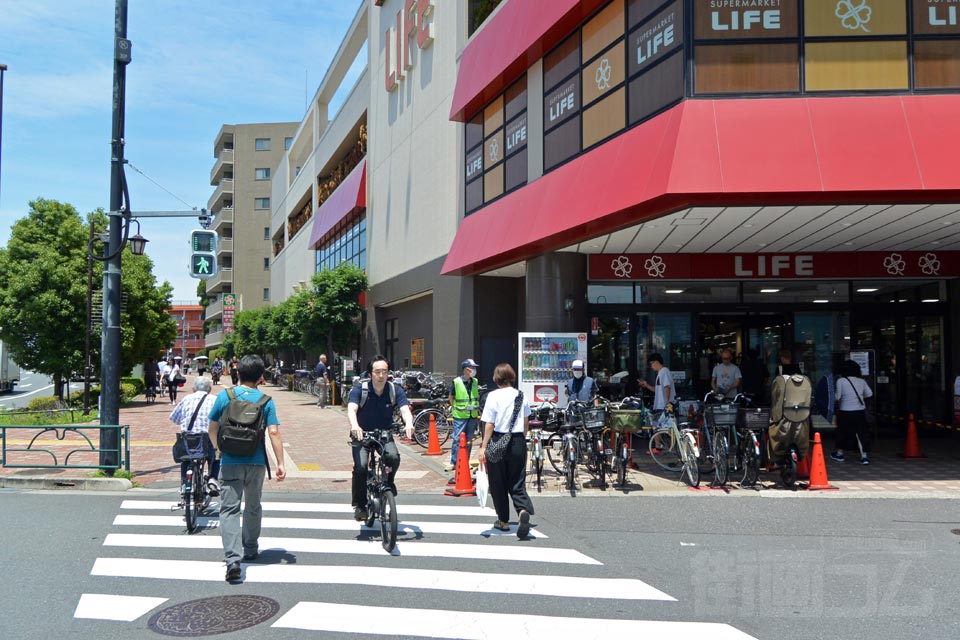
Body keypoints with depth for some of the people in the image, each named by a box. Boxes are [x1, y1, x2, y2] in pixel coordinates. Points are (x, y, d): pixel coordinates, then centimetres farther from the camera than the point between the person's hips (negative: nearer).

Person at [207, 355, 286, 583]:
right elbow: (274, 432, -10)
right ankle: (250, 550, 33)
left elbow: (212, 429, 4)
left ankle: (233, 559, -16)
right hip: (256, 462, 1)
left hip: (230, 462, -1)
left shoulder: (224, 396, -1)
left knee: (229, 509, -2)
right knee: (253, 507, 19)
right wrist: (280, 463, -7)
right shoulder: (265, 400, -3)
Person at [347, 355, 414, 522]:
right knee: (361, 466, -22)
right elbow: (351, 409, -29)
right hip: (362, 435, -1)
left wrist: (408, 423, -45)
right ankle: (359, 505, -3)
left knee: (394, 457, -27)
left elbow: (405, 409, -22)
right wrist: (354, 425, -51)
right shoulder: (359, 389, -14)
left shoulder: (395, 390, -9)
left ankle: (388, 483, 5)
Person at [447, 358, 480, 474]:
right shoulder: (456, 382, -9)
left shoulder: (475, 382, 6)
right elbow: (451, 397, 2)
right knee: (457, 439, -5)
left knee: (469, 440, 10)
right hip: (460, 416, -5)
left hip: (472, 415, 5)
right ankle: (453, 462, 3)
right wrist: (456, 407, 1)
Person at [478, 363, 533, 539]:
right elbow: (526, 423, 12)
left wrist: (484, 447, -8)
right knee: (517, 482, 8)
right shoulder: (521, 396, 4)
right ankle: (523, 510, -19)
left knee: (498, 483, 11)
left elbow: (489, 424, -12)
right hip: (518, 442, 3)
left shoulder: (493, 396, -9)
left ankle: (503, 521, 19)